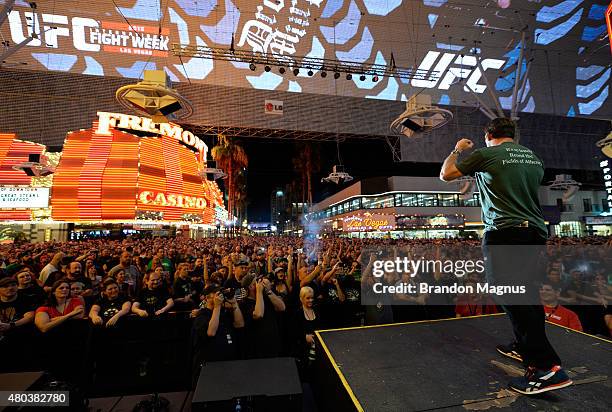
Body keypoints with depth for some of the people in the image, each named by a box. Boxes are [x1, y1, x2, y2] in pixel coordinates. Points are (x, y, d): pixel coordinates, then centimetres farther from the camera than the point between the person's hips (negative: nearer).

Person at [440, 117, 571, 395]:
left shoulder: (485, 154, -5)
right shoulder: (534, 158, 16)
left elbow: (445, 175, 4)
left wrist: (457, 150, 22)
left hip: (504, 232, -8)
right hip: (536, 231, 8)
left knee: (511, 298, -8)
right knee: (527, 295, 17)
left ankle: (547, 367, -10)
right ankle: (526, 348, 29)